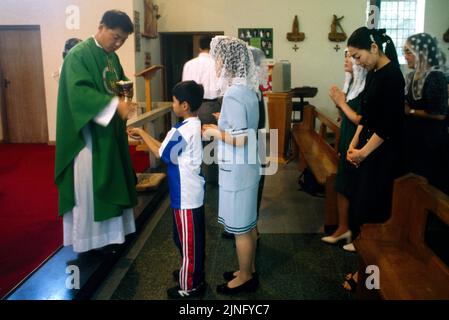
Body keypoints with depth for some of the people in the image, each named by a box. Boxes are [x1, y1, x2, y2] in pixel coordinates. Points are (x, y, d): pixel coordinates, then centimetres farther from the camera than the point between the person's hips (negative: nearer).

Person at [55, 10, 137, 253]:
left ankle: (108, 234, 28)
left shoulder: (112, 57, 11)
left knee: (111, 184, 14)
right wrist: (114, 104, -37)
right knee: (89, 186, 1)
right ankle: (88, 241, 15)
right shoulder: (79, 55, -14)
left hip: (110, 132, 8)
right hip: (88, 134, -8)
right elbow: (79, 92, -26)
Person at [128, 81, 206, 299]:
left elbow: (161, 154, -11)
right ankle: (194, 274, 38)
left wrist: (142, 134, 0)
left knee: (187, 240, 4)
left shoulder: (182, 131, -23)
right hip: (194, 193, 9)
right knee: (194, 238, 21)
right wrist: (146, 136, 8)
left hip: (185, 196, -9)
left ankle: (189, 286, 19)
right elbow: (168, 148, 11)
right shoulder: (196, 125, 6)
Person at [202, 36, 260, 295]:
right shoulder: (248, 89, 6)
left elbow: (240, 140, -25)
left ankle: (245, 277, 24)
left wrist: (215, 132, -12)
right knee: (248, 224, 20)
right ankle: (250, 270, 35)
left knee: (240, 228, 7)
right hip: (248, 167, 9)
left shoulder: (233, 95, -22)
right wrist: (220, 127, 13)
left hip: (237, 171, -9)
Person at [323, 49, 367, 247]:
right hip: (346, 143, 9)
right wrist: (338, 102, -2)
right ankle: (343, 228, 26)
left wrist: (342, 102, -13)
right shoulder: (352, 84, 10)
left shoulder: (366, 87, -16)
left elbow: (360, 120, -21)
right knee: (342, 187, 14)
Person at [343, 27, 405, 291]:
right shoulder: (373, 73, 9)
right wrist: (354, 143, 4)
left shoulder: (391, 76, -18)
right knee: (361, 208, 13)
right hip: (370, 150, 9)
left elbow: (389, 125, -20)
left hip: (385, 155, -9)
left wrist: (363, 151, -12)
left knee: (369, 211, -1)